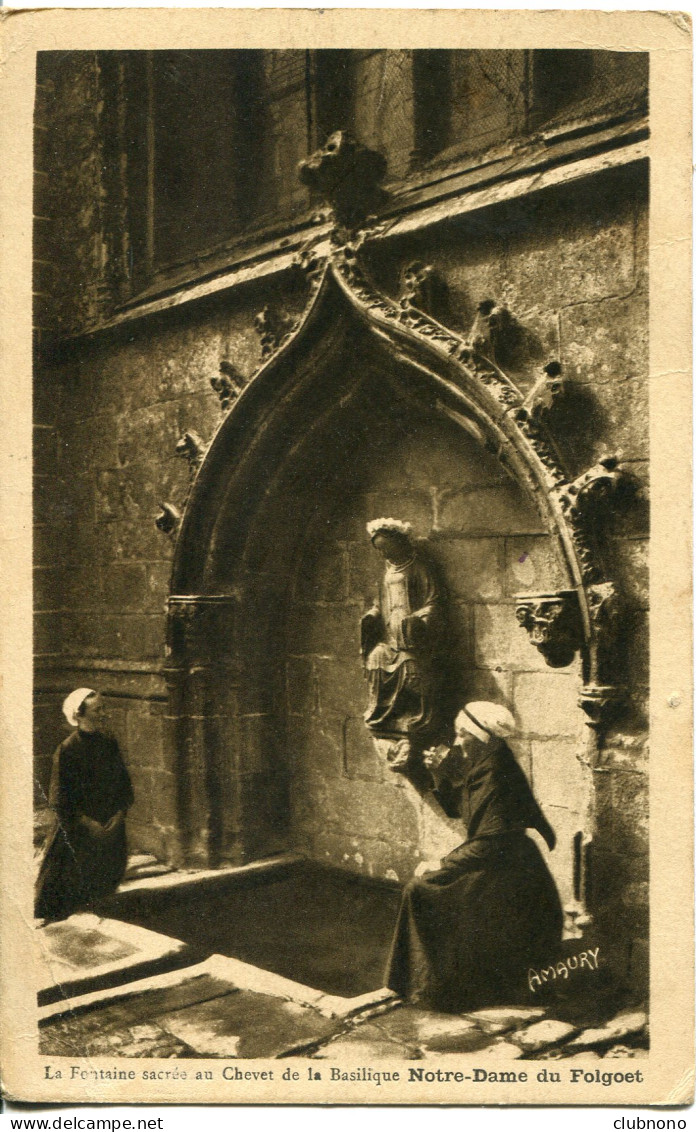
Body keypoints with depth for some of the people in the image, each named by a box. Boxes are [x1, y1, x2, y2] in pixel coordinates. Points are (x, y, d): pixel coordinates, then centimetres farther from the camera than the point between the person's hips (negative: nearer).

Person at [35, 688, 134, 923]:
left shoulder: (109, 743, 2)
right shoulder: (67, 749, -13)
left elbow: (124, 782, 9)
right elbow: (60, 797, -11)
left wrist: (119, 813, -2)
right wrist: (87, 823, -13)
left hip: (111, 824, 5)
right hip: (79, 827, -5)